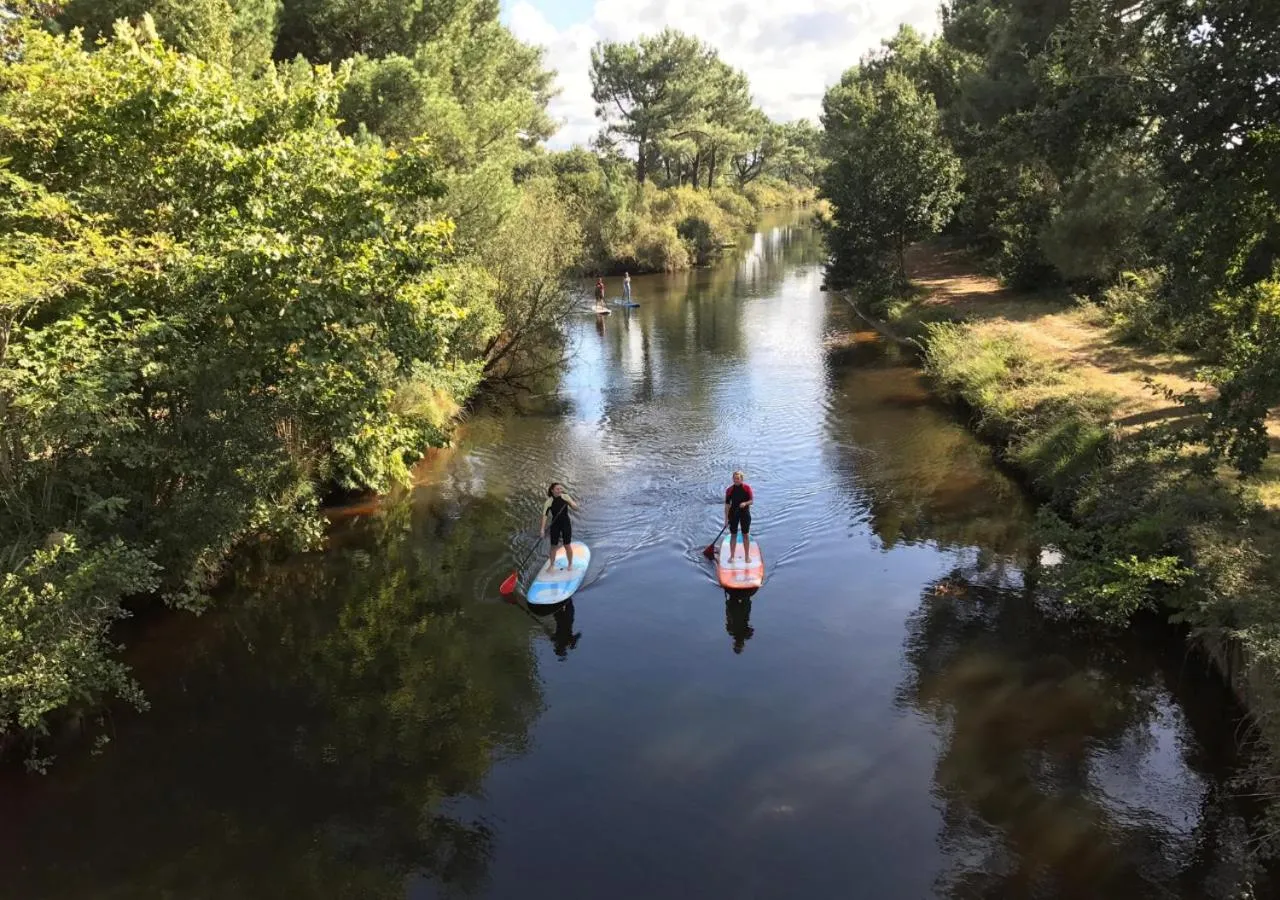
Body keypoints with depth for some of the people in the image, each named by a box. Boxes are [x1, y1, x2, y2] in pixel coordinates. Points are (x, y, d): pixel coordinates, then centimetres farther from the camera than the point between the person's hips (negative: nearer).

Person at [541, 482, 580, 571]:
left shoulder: (565, 497, -8)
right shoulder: (549, 502, -12)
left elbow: (576, 508, -5)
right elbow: (545, 515, -16)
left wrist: (570, 502, -26)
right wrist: (542, 529, -24)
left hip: (566, 524, 0)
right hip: (555, 525, 0)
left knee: (567, 545, 5)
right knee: (553, 546, 9)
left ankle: (570, 564, 24)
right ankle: (552, 564, 28)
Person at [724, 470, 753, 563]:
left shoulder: (747, 487, -6)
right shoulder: (730, 490, -4)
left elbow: (752, 500, -4)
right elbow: (727, 505, -2)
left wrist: (745, 503, -26)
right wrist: (726, 518, -4)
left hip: (745, 514, 0)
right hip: (733, 514, 1)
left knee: (746, 535, 7)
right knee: (733, 535, 7)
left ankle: (747, 556, 19)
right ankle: (731, 556, 18)